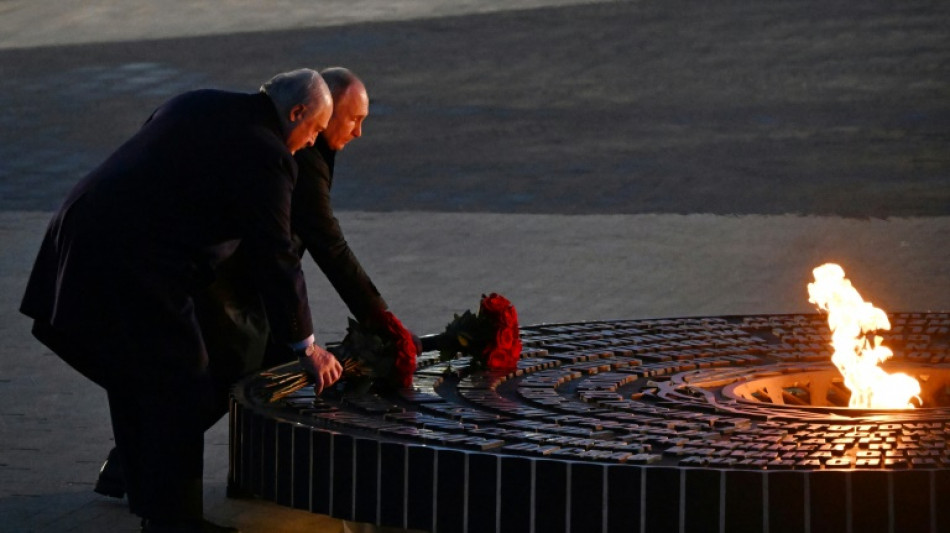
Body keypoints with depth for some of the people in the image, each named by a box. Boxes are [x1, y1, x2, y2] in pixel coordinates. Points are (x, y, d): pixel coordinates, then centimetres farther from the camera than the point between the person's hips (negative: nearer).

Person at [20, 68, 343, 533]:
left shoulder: (195, 105, 15)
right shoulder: (265, 156, -9)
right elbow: (275, 258, -7)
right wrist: (305, 346, 2)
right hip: (135, 268, -9)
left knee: (132, 383, 19)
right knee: (180, 390, 2)